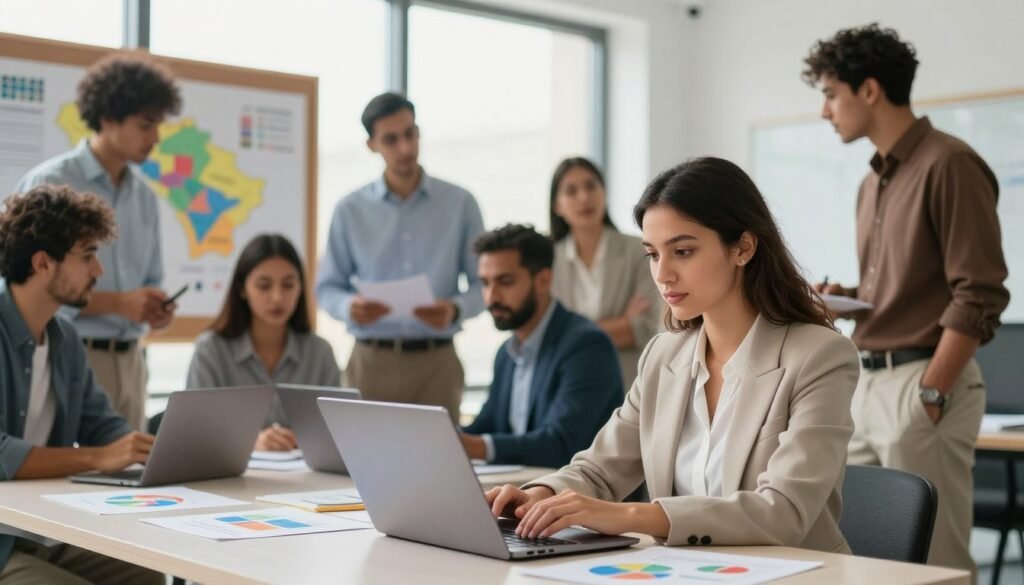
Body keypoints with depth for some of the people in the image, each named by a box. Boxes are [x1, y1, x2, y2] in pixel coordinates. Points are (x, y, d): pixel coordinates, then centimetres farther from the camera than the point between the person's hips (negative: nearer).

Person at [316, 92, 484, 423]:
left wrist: (455, 309, -17)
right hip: (371, 360, 0)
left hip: (436, 361, 0)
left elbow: (483, 283, 4)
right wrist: (351, 307, -15)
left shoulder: (460, 204, 3)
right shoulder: (350, 211, 4)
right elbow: (326, 287, 7)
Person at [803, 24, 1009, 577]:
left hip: (923, 381, -9)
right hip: (869, 382, 9)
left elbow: (979, 296, -17)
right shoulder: (872, 182, 16)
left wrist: (930, 393, -20)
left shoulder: (948, 164, -11)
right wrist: (846, 299, 6)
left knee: (931, 558, -3)